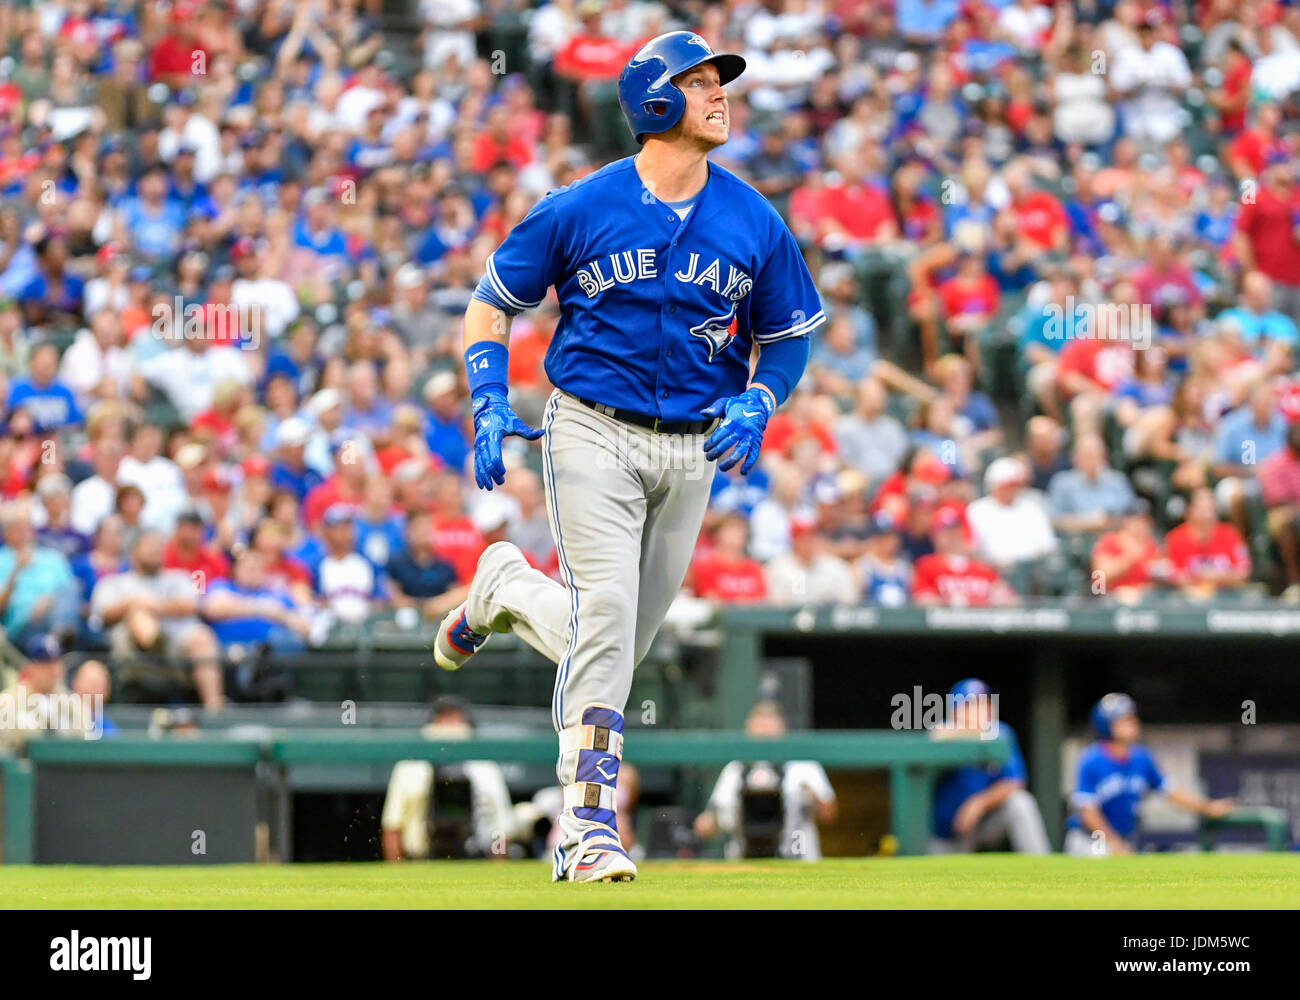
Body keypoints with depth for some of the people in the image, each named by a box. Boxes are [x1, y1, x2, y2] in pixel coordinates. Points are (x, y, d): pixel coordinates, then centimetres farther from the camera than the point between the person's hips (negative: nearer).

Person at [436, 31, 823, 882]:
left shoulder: (755, 222, 3)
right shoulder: (579, 209, -5)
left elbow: (787, 334, 14)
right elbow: (492, 305, 5)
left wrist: (756, 405, -7)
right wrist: (489, 405, -9)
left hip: (692, 450, 4)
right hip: (594, 430, -4)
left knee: (617, 648, 9)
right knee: (607, 610, -20)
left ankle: (506, 590, 40)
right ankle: (590, 827, -16)